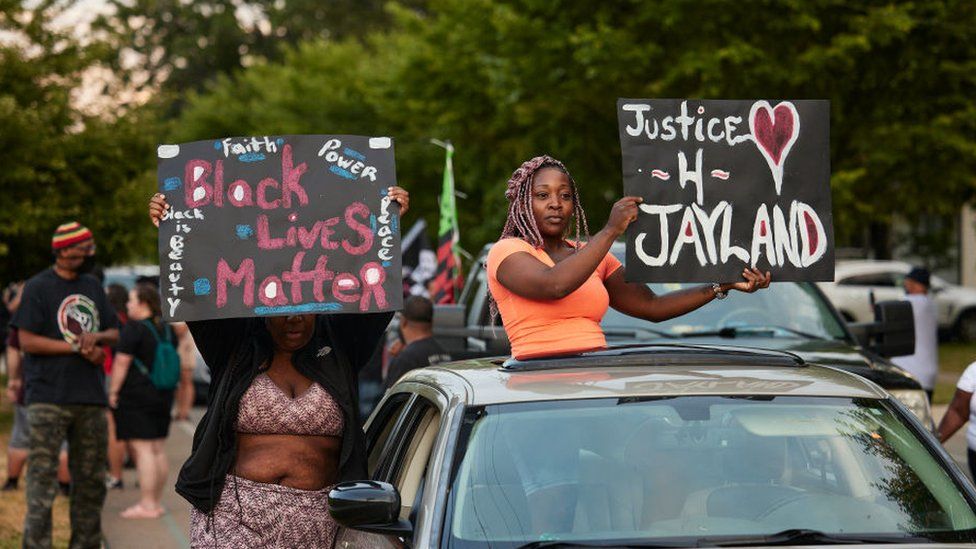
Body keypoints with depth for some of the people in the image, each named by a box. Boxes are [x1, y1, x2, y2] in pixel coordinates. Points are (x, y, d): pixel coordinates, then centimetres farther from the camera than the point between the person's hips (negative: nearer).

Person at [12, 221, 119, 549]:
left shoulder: (92, 286, 16)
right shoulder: (39, 287, -4)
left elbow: (115, 334, 17)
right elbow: (27, 340, -11)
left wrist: (96, 337, -6)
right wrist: (78, 348, -12)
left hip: (90, 398, 7)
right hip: (49, 398, -6)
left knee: (91, 479, 11)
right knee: (43, 476, -8)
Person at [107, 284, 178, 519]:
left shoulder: (133, 328, -12)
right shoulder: (167, 329, 12)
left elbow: (122, 362, -15)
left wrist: (113, 391, -10)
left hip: (136, 394, -8)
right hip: (163, 395, 8)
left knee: (142, 449, -8)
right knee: (158, 449, 12)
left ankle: (147, 505, -10)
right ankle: (157, 502, 17)